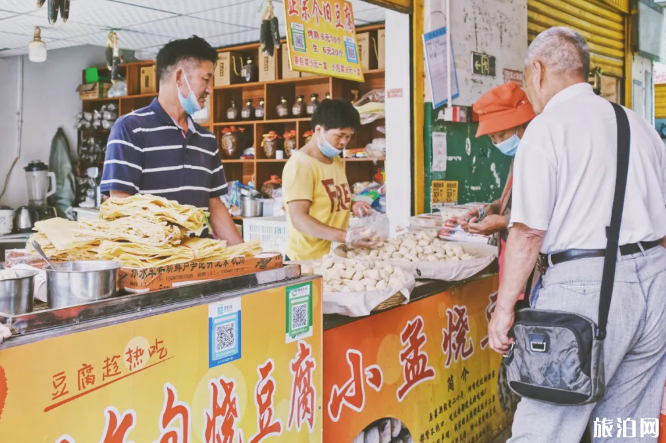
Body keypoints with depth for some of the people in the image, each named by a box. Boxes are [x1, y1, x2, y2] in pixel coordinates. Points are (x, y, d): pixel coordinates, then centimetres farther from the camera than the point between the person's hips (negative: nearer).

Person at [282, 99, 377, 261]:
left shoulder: (337, 161, 10)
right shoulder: (300, 164, -17)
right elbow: (299, 219, -26)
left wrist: (352, 206, 2)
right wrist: (346, 236, -36)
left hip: (337, 255, 8)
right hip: (309, 259, -8)